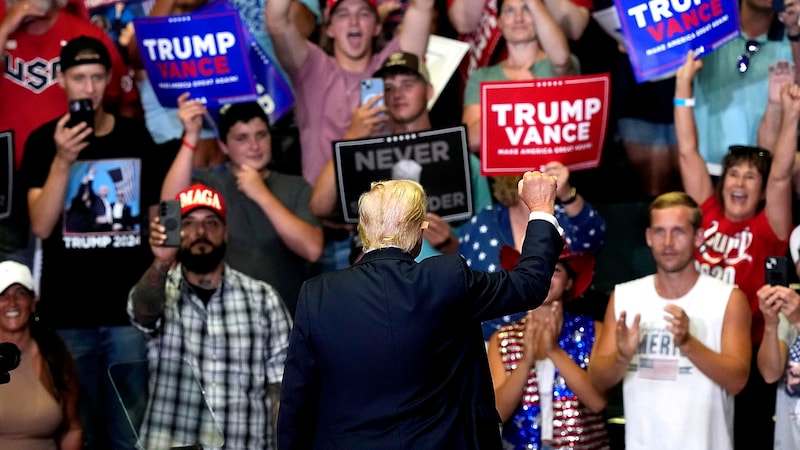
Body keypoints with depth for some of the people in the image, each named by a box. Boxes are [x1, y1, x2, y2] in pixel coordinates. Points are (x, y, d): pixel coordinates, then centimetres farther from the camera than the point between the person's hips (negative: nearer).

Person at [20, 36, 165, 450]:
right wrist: (63, 160, -19)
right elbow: (41, 226, -8)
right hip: (66, 313, -1)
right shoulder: (43, 142, 0)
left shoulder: (136, 137, 5)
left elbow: (158, 218, 11)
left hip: (130, 308, 1)